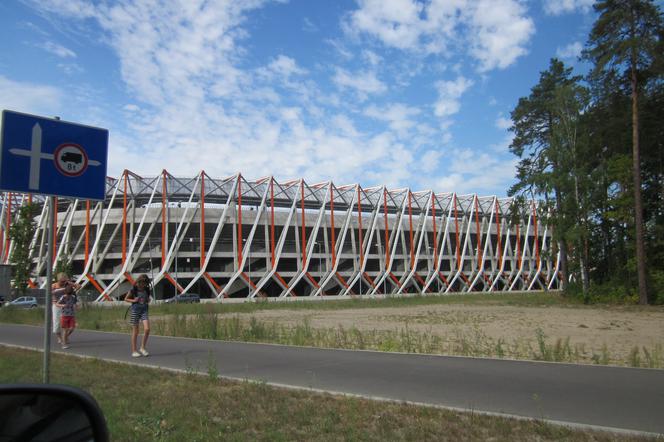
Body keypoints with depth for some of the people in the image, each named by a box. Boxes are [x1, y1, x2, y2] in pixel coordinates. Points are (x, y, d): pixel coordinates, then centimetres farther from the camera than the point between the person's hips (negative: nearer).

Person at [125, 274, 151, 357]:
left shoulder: (147, 290, 2)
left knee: (147, 329, -12)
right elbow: (126, 299, 4)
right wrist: (133, 300, -13)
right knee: (135, 332, 3)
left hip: (144, 311, 3)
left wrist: (148, 301, -1)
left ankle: (142, 348, 5)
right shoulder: (133, 290, -7)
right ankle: (134, 351, 13)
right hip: (135, 310, -3)